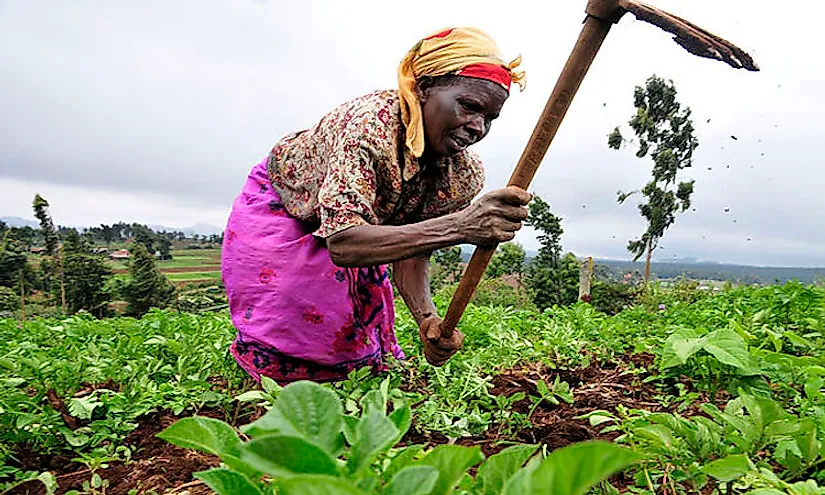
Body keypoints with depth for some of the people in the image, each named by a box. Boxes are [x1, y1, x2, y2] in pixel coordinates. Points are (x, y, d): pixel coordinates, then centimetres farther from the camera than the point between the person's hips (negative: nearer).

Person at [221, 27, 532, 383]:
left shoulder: (464, 175, -21)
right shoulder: (368, 124, -40)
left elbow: (410, 251, -17)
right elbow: (341, 243, -50)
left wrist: (427, 318, -37)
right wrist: (459, 226, -59)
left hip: (347, 222, 5)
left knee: (354, 337, 12)